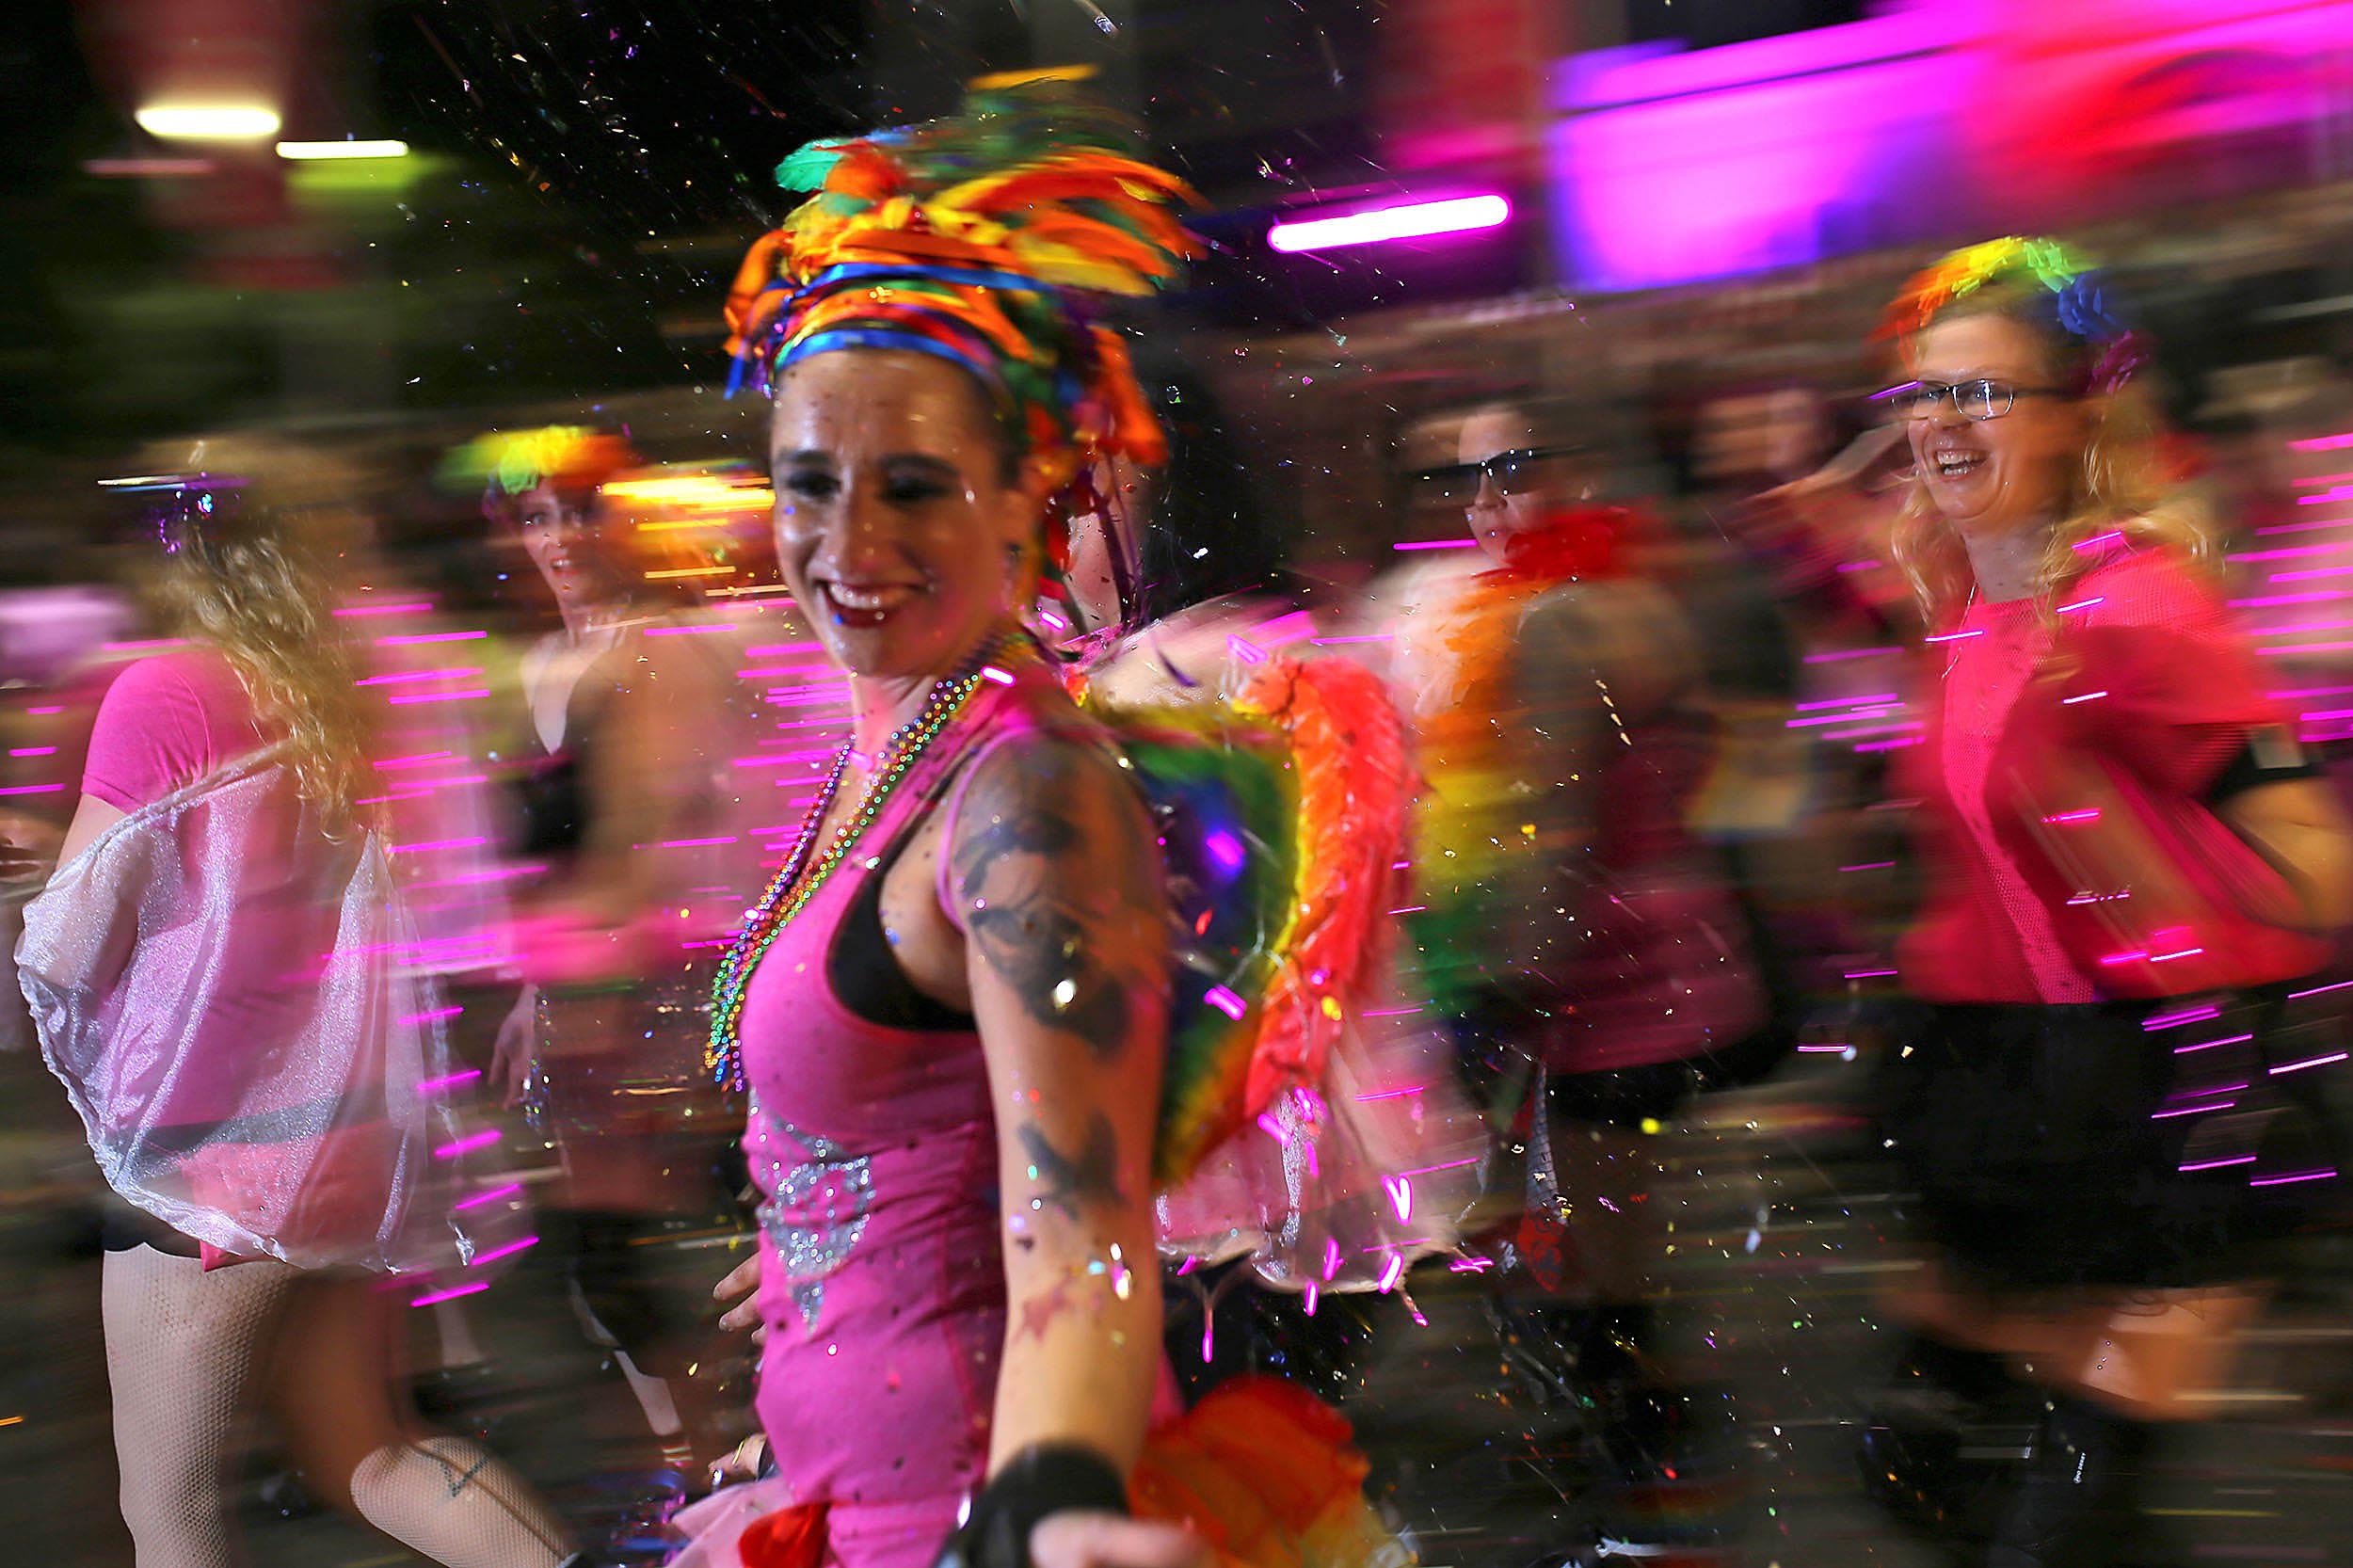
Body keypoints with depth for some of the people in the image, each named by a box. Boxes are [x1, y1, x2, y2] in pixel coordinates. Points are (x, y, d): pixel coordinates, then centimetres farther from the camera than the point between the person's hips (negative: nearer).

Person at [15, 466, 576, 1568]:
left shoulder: (164, 692, -15)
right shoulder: (342, 700, 6)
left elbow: (69, 952, -12)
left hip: (210, 1147, -7)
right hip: (349, 1140, 7)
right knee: (363, 1450, 20)